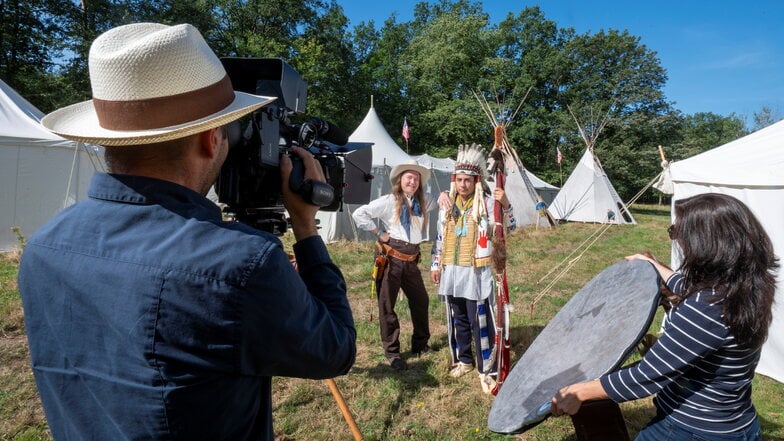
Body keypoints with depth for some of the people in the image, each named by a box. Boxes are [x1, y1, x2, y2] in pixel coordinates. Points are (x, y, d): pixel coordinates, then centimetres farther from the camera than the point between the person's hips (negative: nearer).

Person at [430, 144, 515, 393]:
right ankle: (463, 360, 34)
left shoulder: (487, 204, -7)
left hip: (476, 273, -5)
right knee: (457, 319, 17)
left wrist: (506, 205, -33)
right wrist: (436, 264, 15)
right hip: (451, 272, 5)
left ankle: (486, 370, 12)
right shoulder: (447, 205, 7)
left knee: (480, 322, -1)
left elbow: (510, 228, -16)